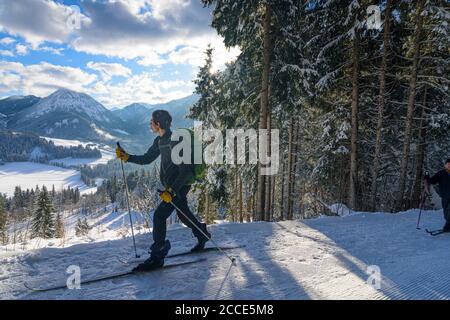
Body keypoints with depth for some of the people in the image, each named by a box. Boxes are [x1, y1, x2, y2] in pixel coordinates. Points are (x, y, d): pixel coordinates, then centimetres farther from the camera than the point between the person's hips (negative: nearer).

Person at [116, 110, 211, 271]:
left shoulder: (175, 141, -23)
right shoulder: (159, 141, 6)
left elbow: (185, 170, -26)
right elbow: (146, 159, 16)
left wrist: (172, 191, -30)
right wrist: (126, 157, 3)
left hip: (181, 185, -10)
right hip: (172, 185, 10)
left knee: (159, 216, -12)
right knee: (183, 214, 23)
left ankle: (157, 257, -3)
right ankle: (202, 235, 44)